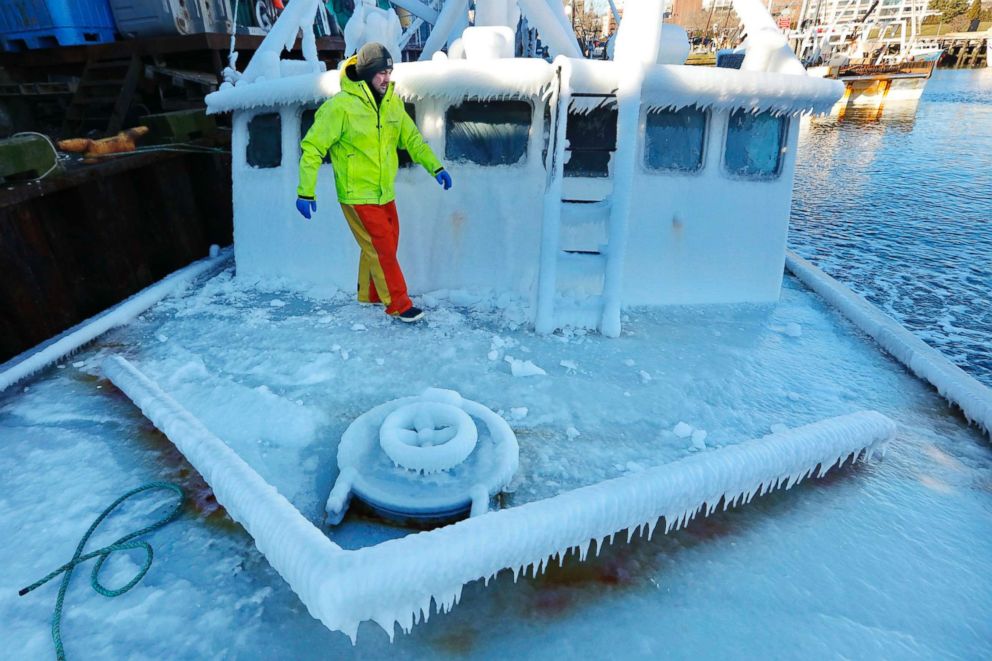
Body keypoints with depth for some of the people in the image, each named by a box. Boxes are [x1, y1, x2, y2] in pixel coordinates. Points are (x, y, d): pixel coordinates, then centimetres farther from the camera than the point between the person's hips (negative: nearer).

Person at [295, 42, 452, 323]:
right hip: (358, 196, -7)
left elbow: (411, 138, 12)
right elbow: (312, 147, -12)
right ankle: (399, 304, 9)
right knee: (382, 249, -4)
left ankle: (370, 294, 34)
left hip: (385, 193, 7)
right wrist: (306, 192, -14)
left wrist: (435, 167, 1)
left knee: (386, 245, 15)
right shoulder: (340, 106, -16)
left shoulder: (392, 102, 3)